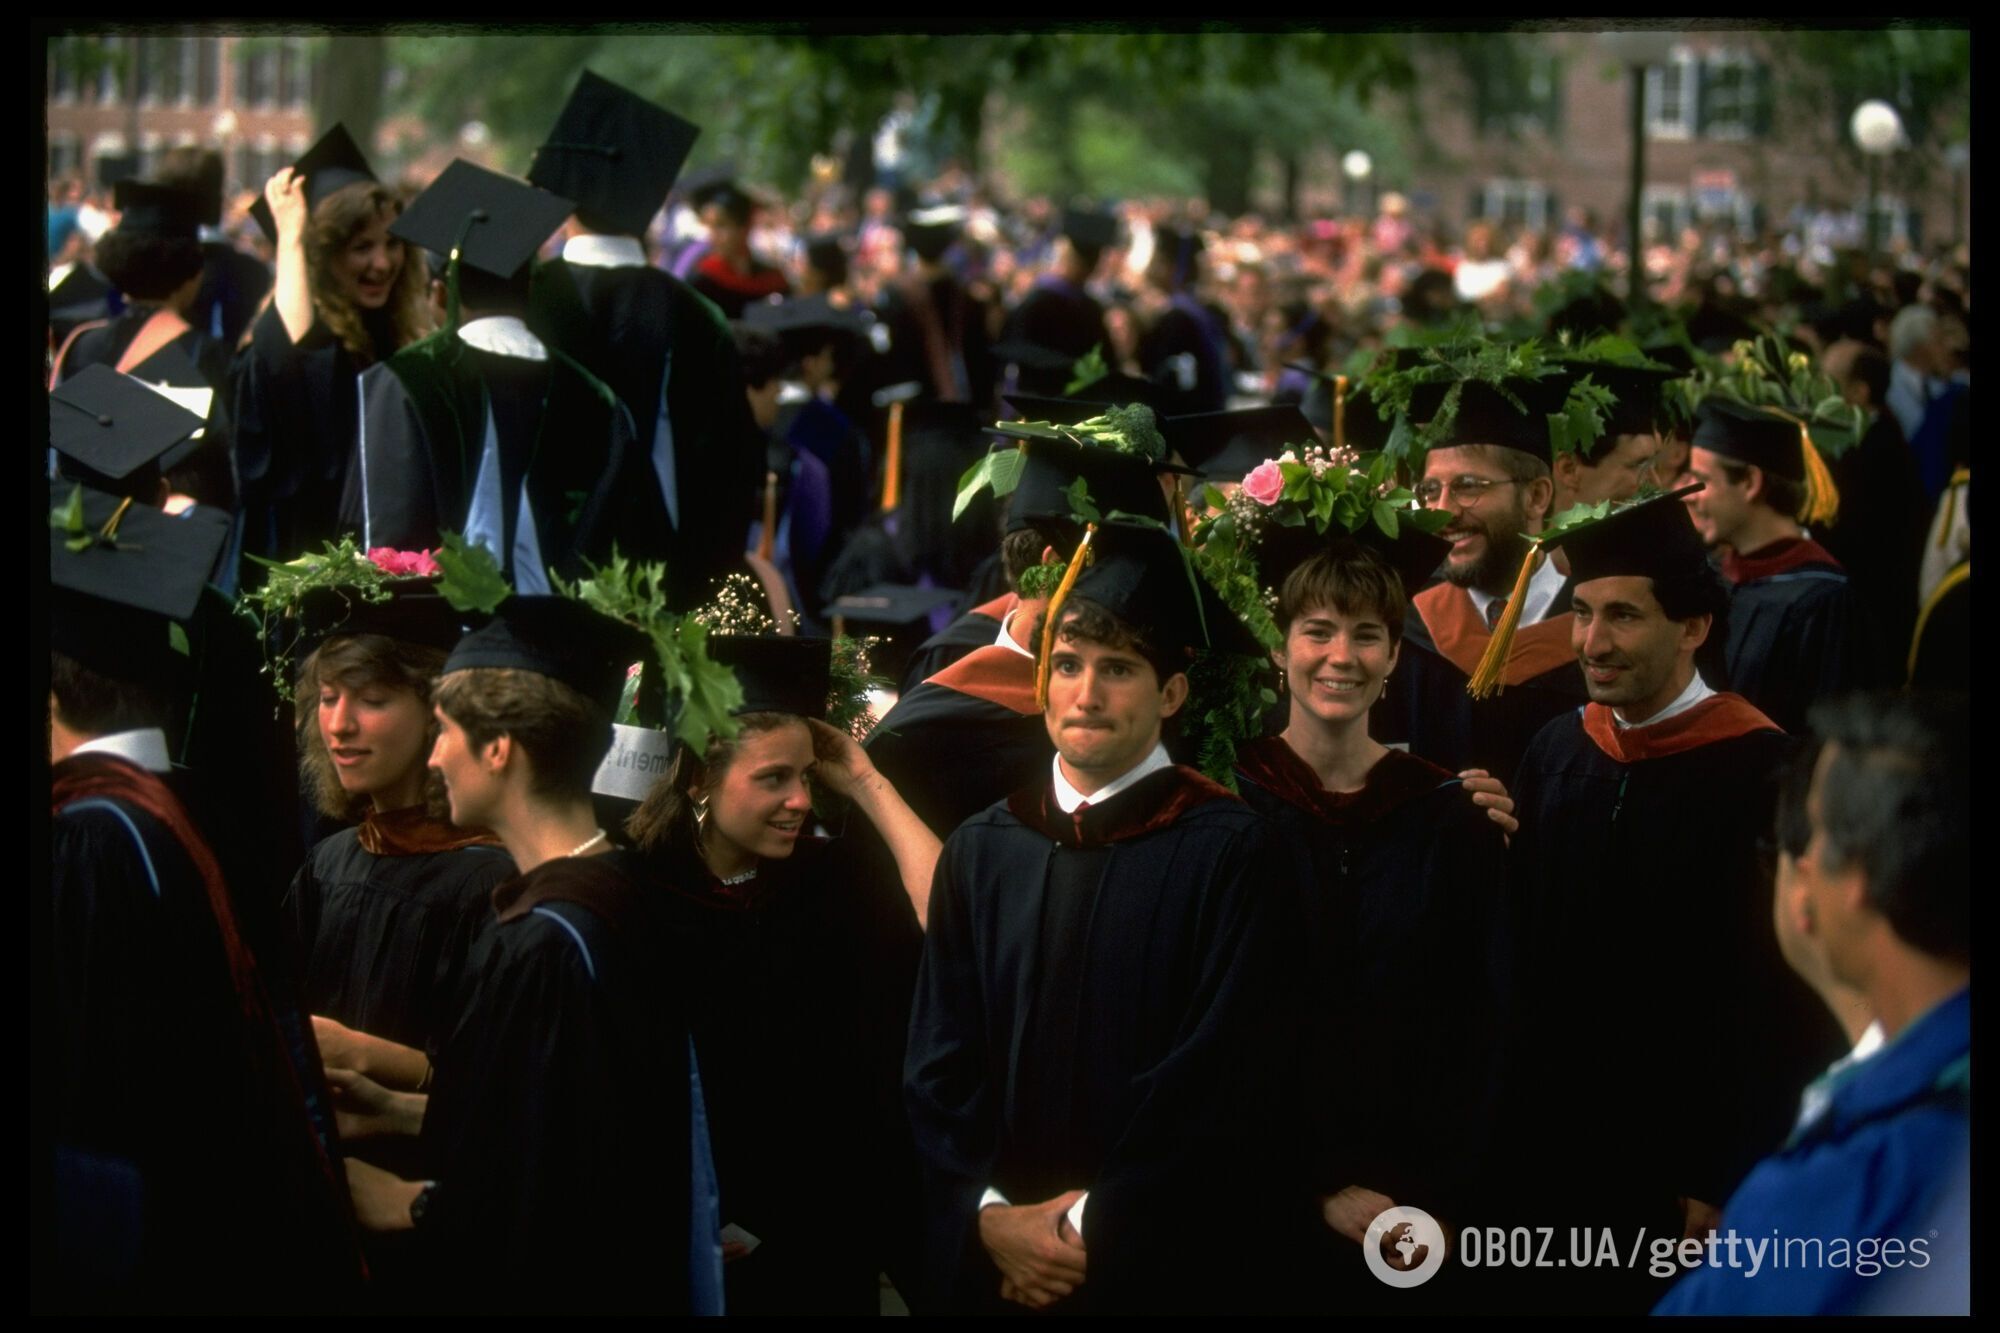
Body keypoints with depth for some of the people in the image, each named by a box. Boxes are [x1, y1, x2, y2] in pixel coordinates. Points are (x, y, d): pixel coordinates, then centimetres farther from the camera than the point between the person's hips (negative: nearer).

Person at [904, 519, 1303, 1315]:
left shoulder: (1226, 852, -6)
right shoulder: (981, 852, 7)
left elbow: (1228, 1071, -11)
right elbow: (938, 1065, 5)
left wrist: (1100, 1223, -13)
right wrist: (988, 1217, -9)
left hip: (1166, 1262, -3)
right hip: (999, 1267, 4)